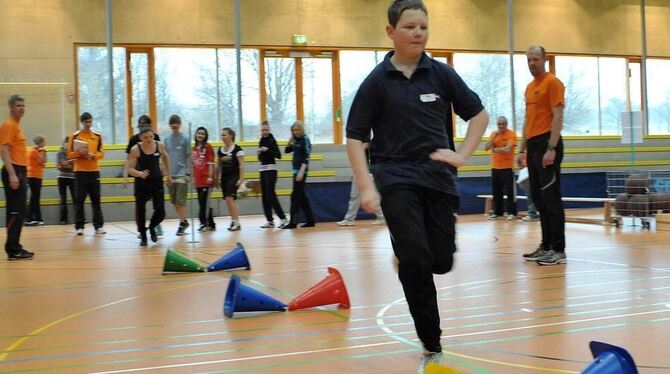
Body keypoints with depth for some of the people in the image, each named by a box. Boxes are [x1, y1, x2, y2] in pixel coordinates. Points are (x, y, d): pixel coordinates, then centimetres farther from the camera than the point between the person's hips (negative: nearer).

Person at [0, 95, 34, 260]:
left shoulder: (16, 125, 19)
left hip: (20, 171, 10)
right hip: (14, 172, -10)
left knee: (19, 212, 11)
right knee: (15, 212, -10)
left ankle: (15, 247, 16)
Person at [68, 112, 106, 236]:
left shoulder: (97, 136, 8)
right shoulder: (74, 136, 0)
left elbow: (101, 152, 8)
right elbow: (69, 154, 0)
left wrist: (93, 155, -12)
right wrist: (79, 152, -18)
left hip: (94, 171, 2)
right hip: (80, 171, -2)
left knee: (96, 199, 4)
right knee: (79, 200, -2)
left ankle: (98, 226, 8)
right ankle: (79, 227, 2)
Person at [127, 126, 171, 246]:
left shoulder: (159, 145, -5)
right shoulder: (135, 149, -13)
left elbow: (165, 158, 16)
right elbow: (130, 169, -13)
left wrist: (168, 175, 20)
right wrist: (139, 173, -33)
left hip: (157, 182, 2)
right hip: (141, 183, -2)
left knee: (160, 211, -5)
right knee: (140, 211, 3)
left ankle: (152, 228, 27)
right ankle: (143, 236, 24)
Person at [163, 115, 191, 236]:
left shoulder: (184, 139, -3)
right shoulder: (167, 139, 8)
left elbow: (188, 157, -3)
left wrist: (188, 173, -7)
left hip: (182, 174, -5)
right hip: (171, 174, 5)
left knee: (180, 201, -7)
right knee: (174, 202, 9)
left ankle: (182, 224, 1)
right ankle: (184, 221, 22)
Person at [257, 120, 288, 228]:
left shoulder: (272, 140, -7)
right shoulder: (261, 141, 13)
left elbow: (278, 155, -15)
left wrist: (268, 150, -23)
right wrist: (260, 152, -1)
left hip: (271, 169, -8)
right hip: (262, 169, 8)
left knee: (270, 194, -12)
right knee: (264, 195, 5)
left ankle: (282, 218, -7)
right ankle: (269, 220, 8)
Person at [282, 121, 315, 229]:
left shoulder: (305, 140, -10)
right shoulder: (296, 141, 13)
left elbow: (306, 157, -17)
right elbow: (287, 150, 22)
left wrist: (301, 171, -26)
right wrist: (290, 141, 3)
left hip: (301, 170, -9)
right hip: (296, 170, 9)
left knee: (296, 195, -10)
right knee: (302, 196, 10)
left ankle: (293, 222, -10)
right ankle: (310, 220, 14)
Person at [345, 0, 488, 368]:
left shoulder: (441, 73, 4)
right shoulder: (377, 81, -2)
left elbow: (478, 114, 13)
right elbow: (355, 136, -1)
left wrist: (461, 155, 0)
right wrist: (366, 187, -11)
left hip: (439, 177, 3)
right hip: (396, 178, -3)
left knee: (441, 262, 0)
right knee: (416, 260, -15)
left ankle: (407, 260, 37)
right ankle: (432, 347, -1)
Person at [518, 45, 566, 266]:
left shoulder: (552, 82, -6)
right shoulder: (530, 87, 19)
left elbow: (557, 117, -13)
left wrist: (551, 148, -20)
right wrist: (523, 149, 19)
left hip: (547, 143, -9)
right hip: (533, 145, 9)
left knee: (550, 197, -10)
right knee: (538, 197, 10)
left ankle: (559, 251, -7)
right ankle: (546, 246, 17)